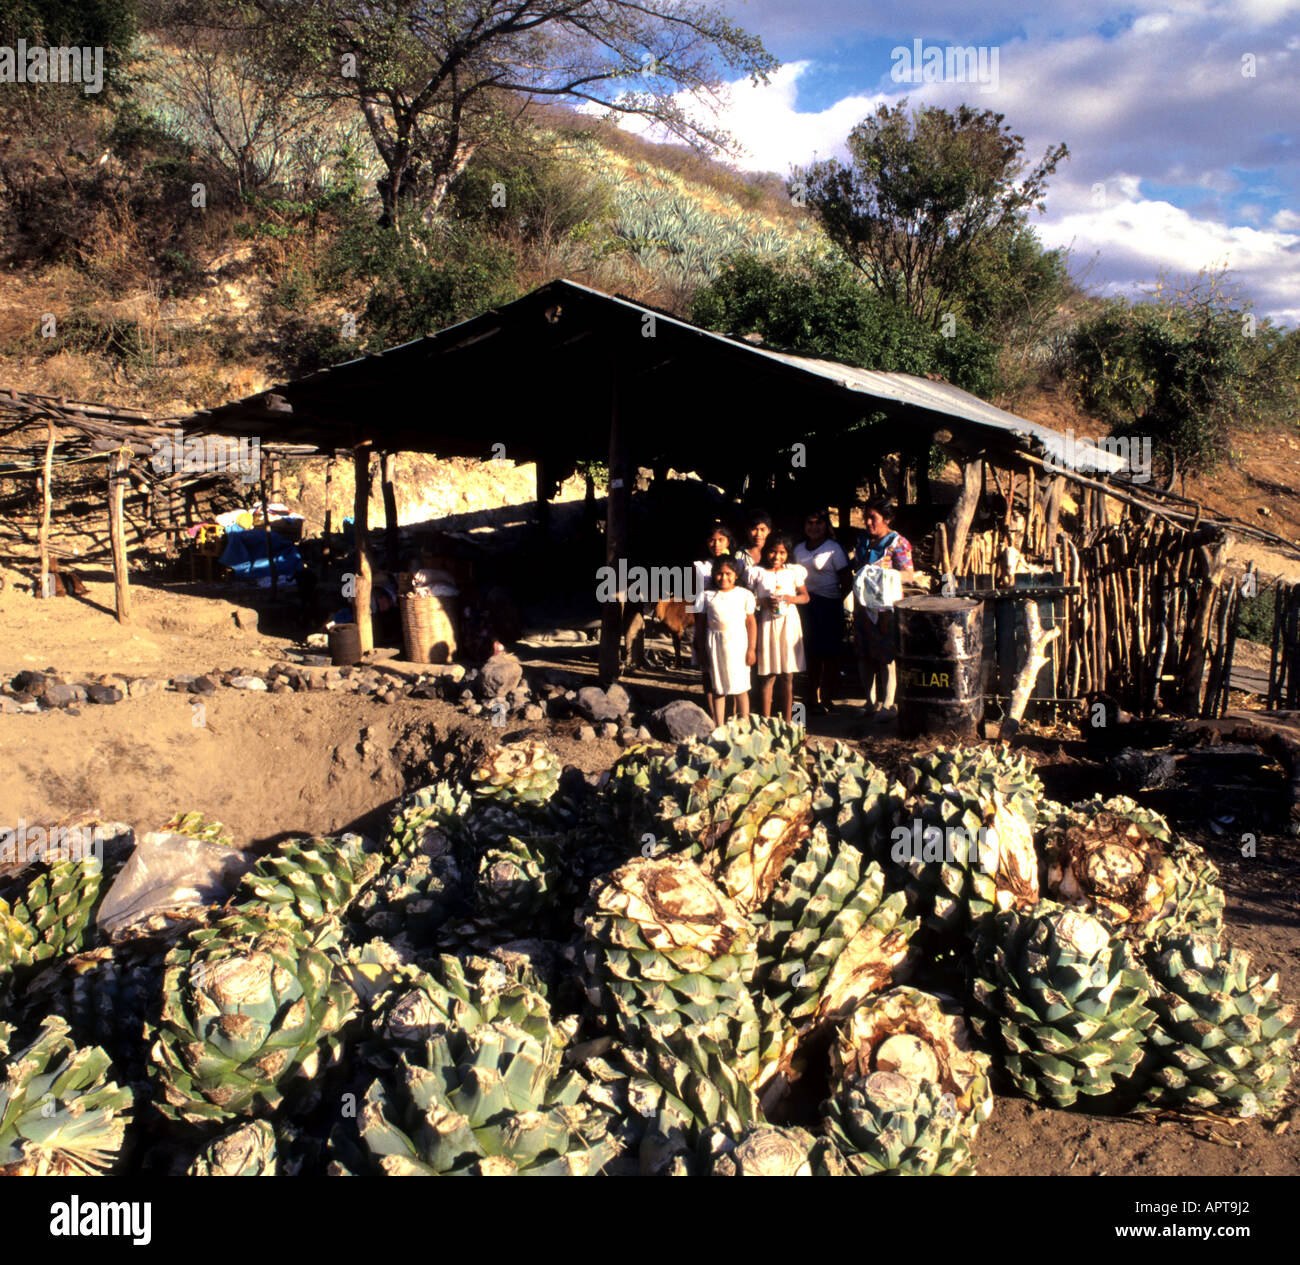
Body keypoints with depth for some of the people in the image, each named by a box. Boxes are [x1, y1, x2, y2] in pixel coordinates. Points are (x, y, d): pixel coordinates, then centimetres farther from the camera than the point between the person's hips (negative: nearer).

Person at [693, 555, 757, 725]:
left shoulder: (745, 595, 3)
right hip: (715, 645, 1)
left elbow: (751, 623, 3)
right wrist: (701, 650, 2)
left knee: (740, 689, 4)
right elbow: (700, 625, 5)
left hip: (738, 643, -1)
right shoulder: (707, 595, 4)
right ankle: (720, 727, 14)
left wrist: (751, 649, -1)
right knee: (717, 689, 6)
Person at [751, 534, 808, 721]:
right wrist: (764, 602, -16)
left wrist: (791, 599, -7)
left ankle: (787, 723, 13)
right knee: (767, 676, -1)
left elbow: (805, 596, 12)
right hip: (767, 624, -2)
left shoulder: (793, 571, 7)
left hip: (789, 623, 2)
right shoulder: (757, 573, 2)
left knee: (788, 677, 6)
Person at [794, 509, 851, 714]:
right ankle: (812, 696, 22)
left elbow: (846, 579, -6)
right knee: (811, 651, 10)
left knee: (829, 653, 1)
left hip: (828, 604, -5)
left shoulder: (834, 548, -5)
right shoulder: (799, 549, 10)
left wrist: (838, 600, -12)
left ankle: (826, 699, 10)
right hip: (805, 603, 5)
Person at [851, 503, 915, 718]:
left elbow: (909, 574, -11)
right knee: (864, 655, 8)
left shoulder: (898, 543, -5)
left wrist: (886, 574, -24)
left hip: (886, 605, -6)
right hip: (863, 604, 6)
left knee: (887, 656, -3)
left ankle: (887, 704, 6)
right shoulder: (862, 540, 14)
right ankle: (871, 702, 19)